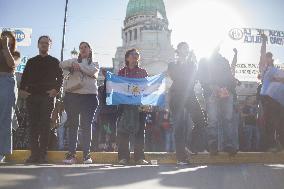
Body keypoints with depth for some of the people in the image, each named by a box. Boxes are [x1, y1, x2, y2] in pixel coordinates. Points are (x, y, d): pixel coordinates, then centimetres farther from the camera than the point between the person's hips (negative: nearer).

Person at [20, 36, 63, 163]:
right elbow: (24, 77, 16)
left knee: (45, 125, -7)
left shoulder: (54, 62, 13)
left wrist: (56, 89, -10)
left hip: (47, 97, -3)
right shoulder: (31, 61, 21)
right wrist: (22, 89, 0)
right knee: (33, 125, -1)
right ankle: (34, 154, 1)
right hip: (32, 96, 3)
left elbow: (60, 77, 6)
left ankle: (43, 154, -6)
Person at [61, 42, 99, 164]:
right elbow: (62, 65, 3)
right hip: (72, 95, 1)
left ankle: (86, 154, 2)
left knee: (87, 125, -2)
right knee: (72, 125, -1)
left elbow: (93, 72, -5)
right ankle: (71, 154, 1)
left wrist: (79, 66, -6)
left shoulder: (94, 64, 18)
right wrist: (73, 64, -14)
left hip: (89, 96, -1)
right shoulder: (74, 61, 21)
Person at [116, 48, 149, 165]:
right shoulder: (122, 72, 11)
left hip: (140, 104, 1)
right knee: (123, 129, -4)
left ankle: (139, 157, 3)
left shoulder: (143, 72, 14)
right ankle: (123, 157, 1)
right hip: (124, 104, -1)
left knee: (140, 129, -1)